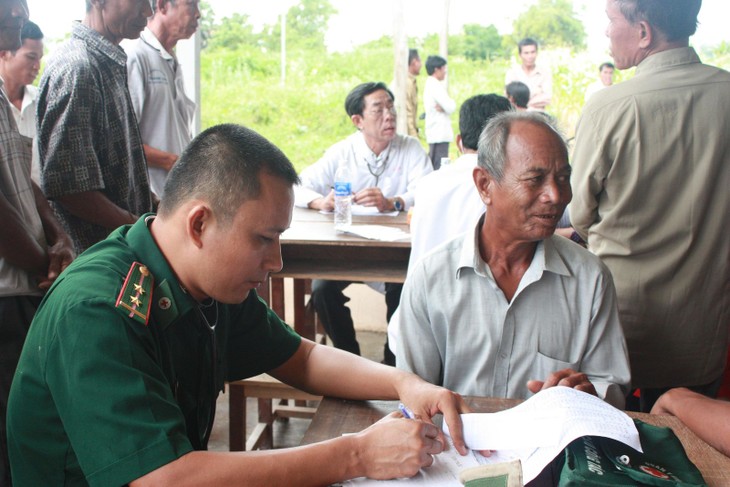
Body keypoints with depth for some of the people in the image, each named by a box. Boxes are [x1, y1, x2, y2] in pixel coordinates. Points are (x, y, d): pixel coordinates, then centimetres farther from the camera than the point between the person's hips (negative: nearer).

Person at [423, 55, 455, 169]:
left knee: (433, 164, 13)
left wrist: (443, 107, -8)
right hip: (440, 133, -10)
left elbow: (445, 105, 13)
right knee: (439, 166, -10)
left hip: (435, 133, 10)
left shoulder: (430, 84, 16)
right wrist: (452, 102, 3)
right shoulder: (436, 86, -15)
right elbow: (450, 107, -18)